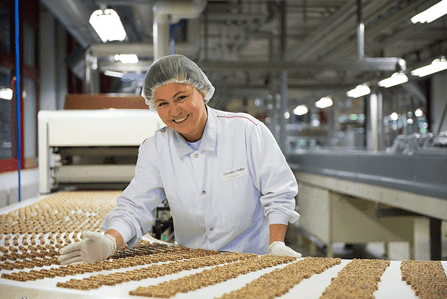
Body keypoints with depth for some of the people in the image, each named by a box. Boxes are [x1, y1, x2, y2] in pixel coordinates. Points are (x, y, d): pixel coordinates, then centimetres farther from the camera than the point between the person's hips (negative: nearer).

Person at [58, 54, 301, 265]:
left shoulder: (246, 130, -7)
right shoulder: (154, 149, 0)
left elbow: (278, 192, -2)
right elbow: (135, 207, -3)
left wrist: (276, 246, -12)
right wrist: (110, 242, -23)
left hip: (251, 260, -2)